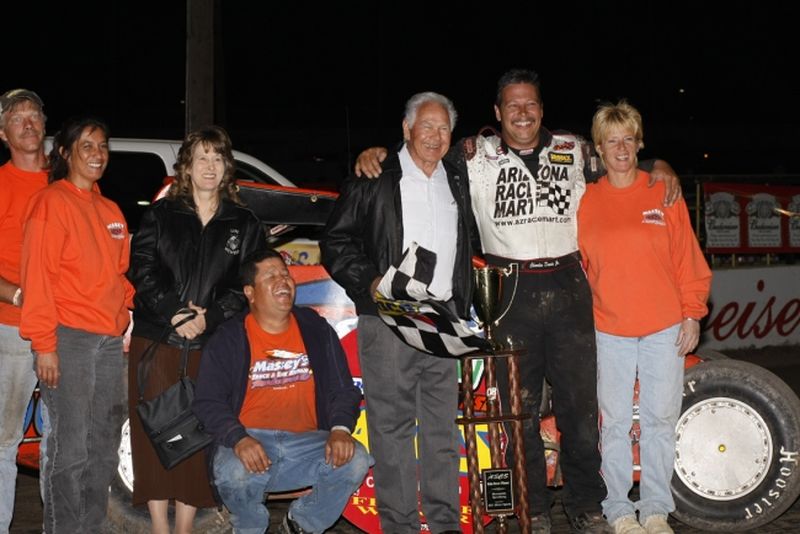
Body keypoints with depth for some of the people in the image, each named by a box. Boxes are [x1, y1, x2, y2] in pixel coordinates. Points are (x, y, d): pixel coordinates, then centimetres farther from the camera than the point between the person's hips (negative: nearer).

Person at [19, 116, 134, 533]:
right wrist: (44, 343, -15)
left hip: (109, 340, 8)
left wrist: (123, 315, 9)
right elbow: (37, 275, -10)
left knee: (104, 448, 11)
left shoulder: (110, 211, 19)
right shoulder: (52, 202, -4)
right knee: (70, 447, -8)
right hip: (68, 338, -7)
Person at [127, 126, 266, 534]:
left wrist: (209, 317, -11)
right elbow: (141, 269, -1)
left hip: (211, 346, 0)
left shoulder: (244, 224, 11)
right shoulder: (160, 215, 9)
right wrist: (173, 311, -15)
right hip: (156, 341, 0)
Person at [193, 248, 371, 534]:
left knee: (355, 460, -24)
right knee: (233, 473, -35)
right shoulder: (228, 339, 2)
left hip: (306, 441, 3)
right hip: (251, 440, -2)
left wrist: (340, 428, -12)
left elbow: (343, 388, 9)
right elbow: (208, 401, -3)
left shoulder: (316, 329, 10)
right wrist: (238, 438, -22)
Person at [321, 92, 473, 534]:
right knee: (392, 428, -1)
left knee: (443, 427, 9)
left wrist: (461, 309, 16)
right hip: (388, 320, -5)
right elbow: (336, 240, -2)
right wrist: (369, 282, -14)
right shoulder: (375, 179, -1)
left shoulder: (457, 184, 15)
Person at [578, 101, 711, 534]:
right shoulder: (585, 202, 4)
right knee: (616, 423, 4)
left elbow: (688, 257, 4)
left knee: (660, 420, 6)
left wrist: (692, 314, -1)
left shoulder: (664, 194, 4)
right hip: (610, 331, 0)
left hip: (666, 328, 0)